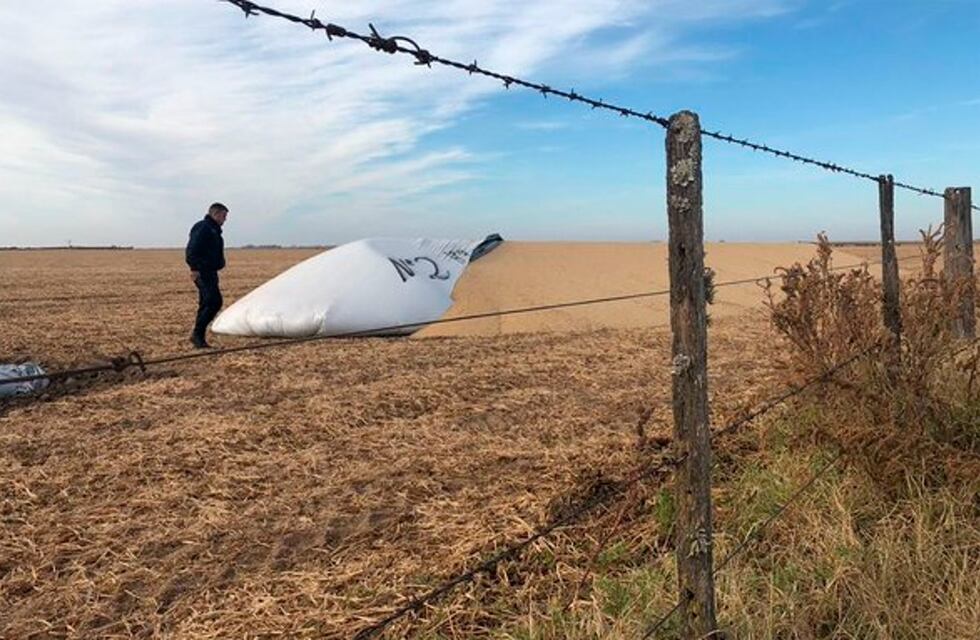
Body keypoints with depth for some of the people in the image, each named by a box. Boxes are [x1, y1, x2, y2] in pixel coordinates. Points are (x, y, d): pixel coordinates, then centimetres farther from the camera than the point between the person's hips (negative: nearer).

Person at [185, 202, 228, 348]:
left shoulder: (213, 230, 22)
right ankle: (197, 334, -13)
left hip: (210, 272, 11)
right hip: (202, 272, -11)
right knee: (214, 302, -17)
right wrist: (194, 268, -26)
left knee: (206, 304, 10)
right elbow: (192, 249, -19)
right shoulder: (203, 227, -10)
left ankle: (199, 338, 13)